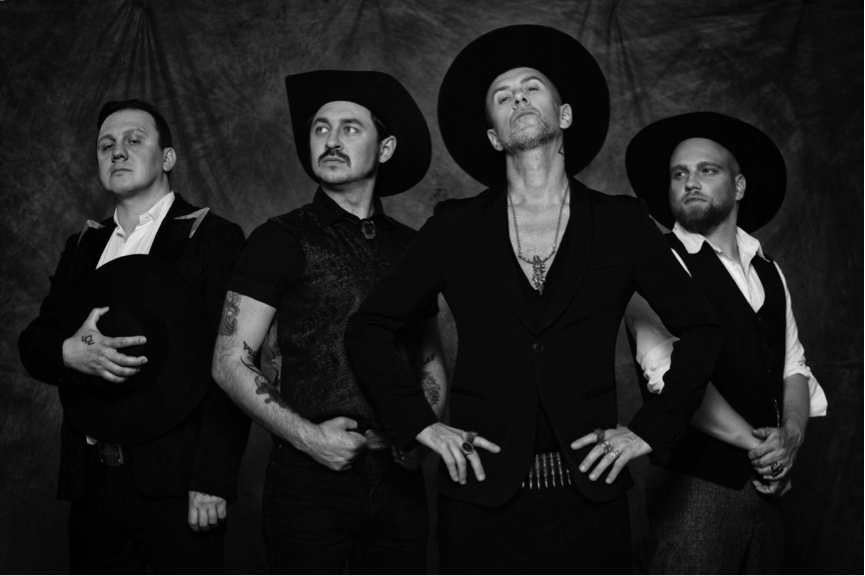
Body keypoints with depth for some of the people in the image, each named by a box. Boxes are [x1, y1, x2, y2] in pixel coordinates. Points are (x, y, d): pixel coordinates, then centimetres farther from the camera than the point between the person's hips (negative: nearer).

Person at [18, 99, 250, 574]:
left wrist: (212, 481, -16)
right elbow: (33, 343, 9)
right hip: (89, 478, 5)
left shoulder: (213, 238, -3)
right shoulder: (83, 246, 15)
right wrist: (69, 353, -15)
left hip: (173, 480, -5)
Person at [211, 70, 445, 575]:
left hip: (399, 480, 4)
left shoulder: (410, 248, 10)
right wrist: (305, 435, -13)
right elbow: (231, 363, -5)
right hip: (310, 476, -3)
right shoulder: (281, 240, -1)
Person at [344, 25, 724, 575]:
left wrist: (651, 430, 3)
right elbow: (369, 328, 7)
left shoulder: (622, 224, 4)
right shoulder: (454, 227, 3)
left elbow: (701, 327, 9)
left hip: (589, 494, 1)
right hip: (482, 494, 0)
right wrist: (420, 424, -1)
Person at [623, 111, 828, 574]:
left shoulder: (767, 271, 13)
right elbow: (671, 374, -20)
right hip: (694, 484, -6)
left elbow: (793, 366, 11)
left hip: (765, 484, 6)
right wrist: (753, 443, -16)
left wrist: (792, 434, -8)